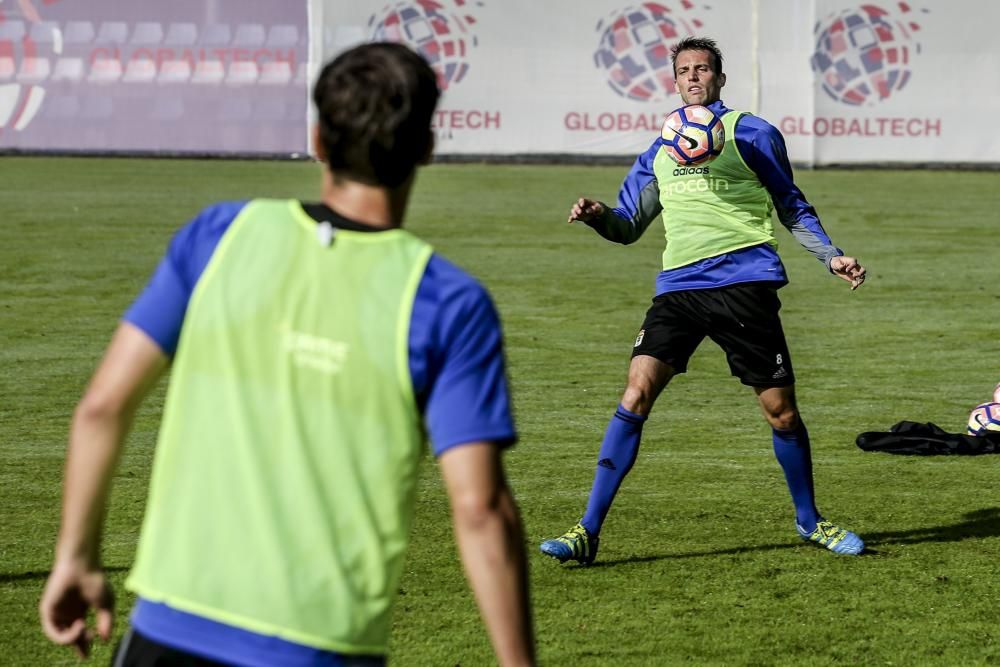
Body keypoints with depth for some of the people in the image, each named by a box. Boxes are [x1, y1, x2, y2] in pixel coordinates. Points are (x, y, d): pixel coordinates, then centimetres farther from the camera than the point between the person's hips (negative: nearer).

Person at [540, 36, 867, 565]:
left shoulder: (750, 133, 9)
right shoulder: (659, 151, 20)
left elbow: (793, 208, 15)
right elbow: (628, 225, 23)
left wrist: (831, 256, 2)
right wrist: (597, 215, 1)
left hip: (743, 280, -2)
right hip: (678, 286, 3)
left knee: (780, 410, 2)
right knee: (636, 393, -13)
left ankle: (809, 520, 26)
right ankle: (587, 531, -13)